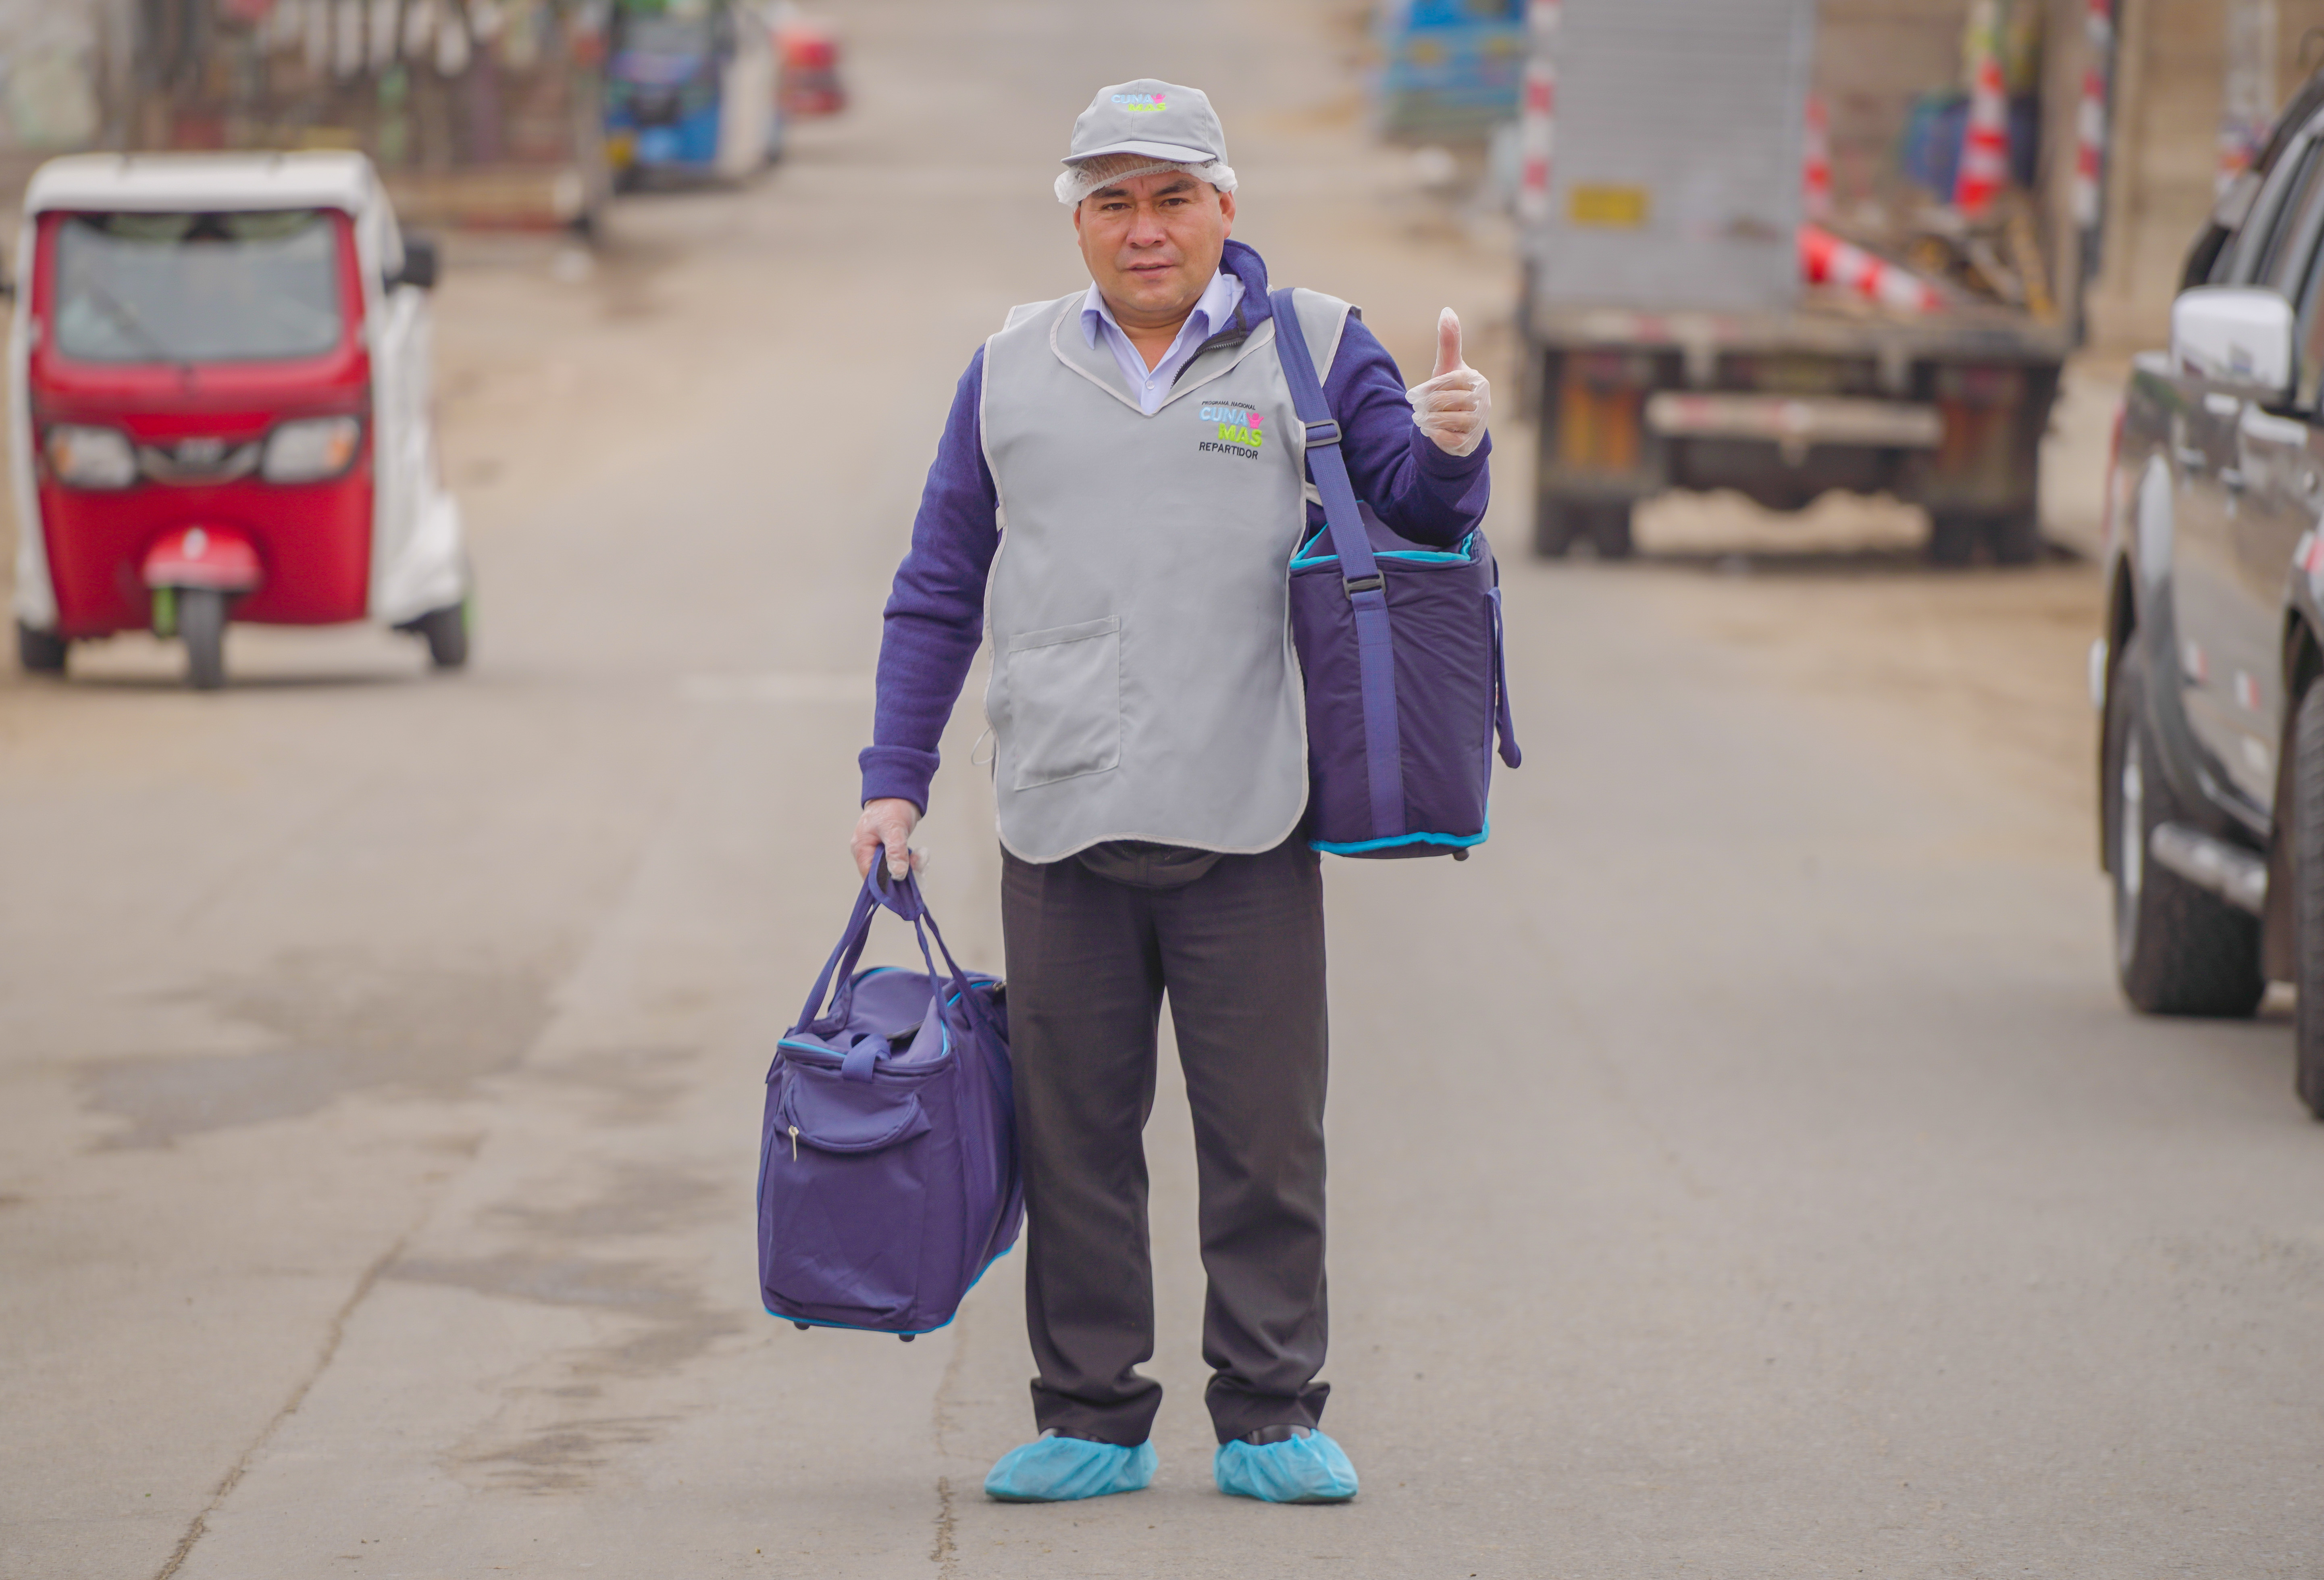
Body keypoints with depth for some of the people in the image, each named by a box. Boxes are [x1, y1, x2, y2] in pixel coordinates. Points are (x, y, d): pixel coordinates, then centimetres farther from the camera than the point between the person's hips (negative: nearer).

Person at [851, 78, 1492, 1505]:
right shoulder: (1013, 373, 13)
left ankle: (1272, 1415, 8)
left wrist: (1448, 446, -19)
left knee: (1266, 1134, 0)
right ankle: (1092, 1418, 12)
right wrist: (896, 781, 9)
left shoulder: (1311, 348, 7)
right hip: (1059, 826, 2)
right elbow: (939, 595, 15)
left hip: (1248, 825, -2)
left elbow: (1417, 517, 5)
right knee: (1074, 1134, 4)